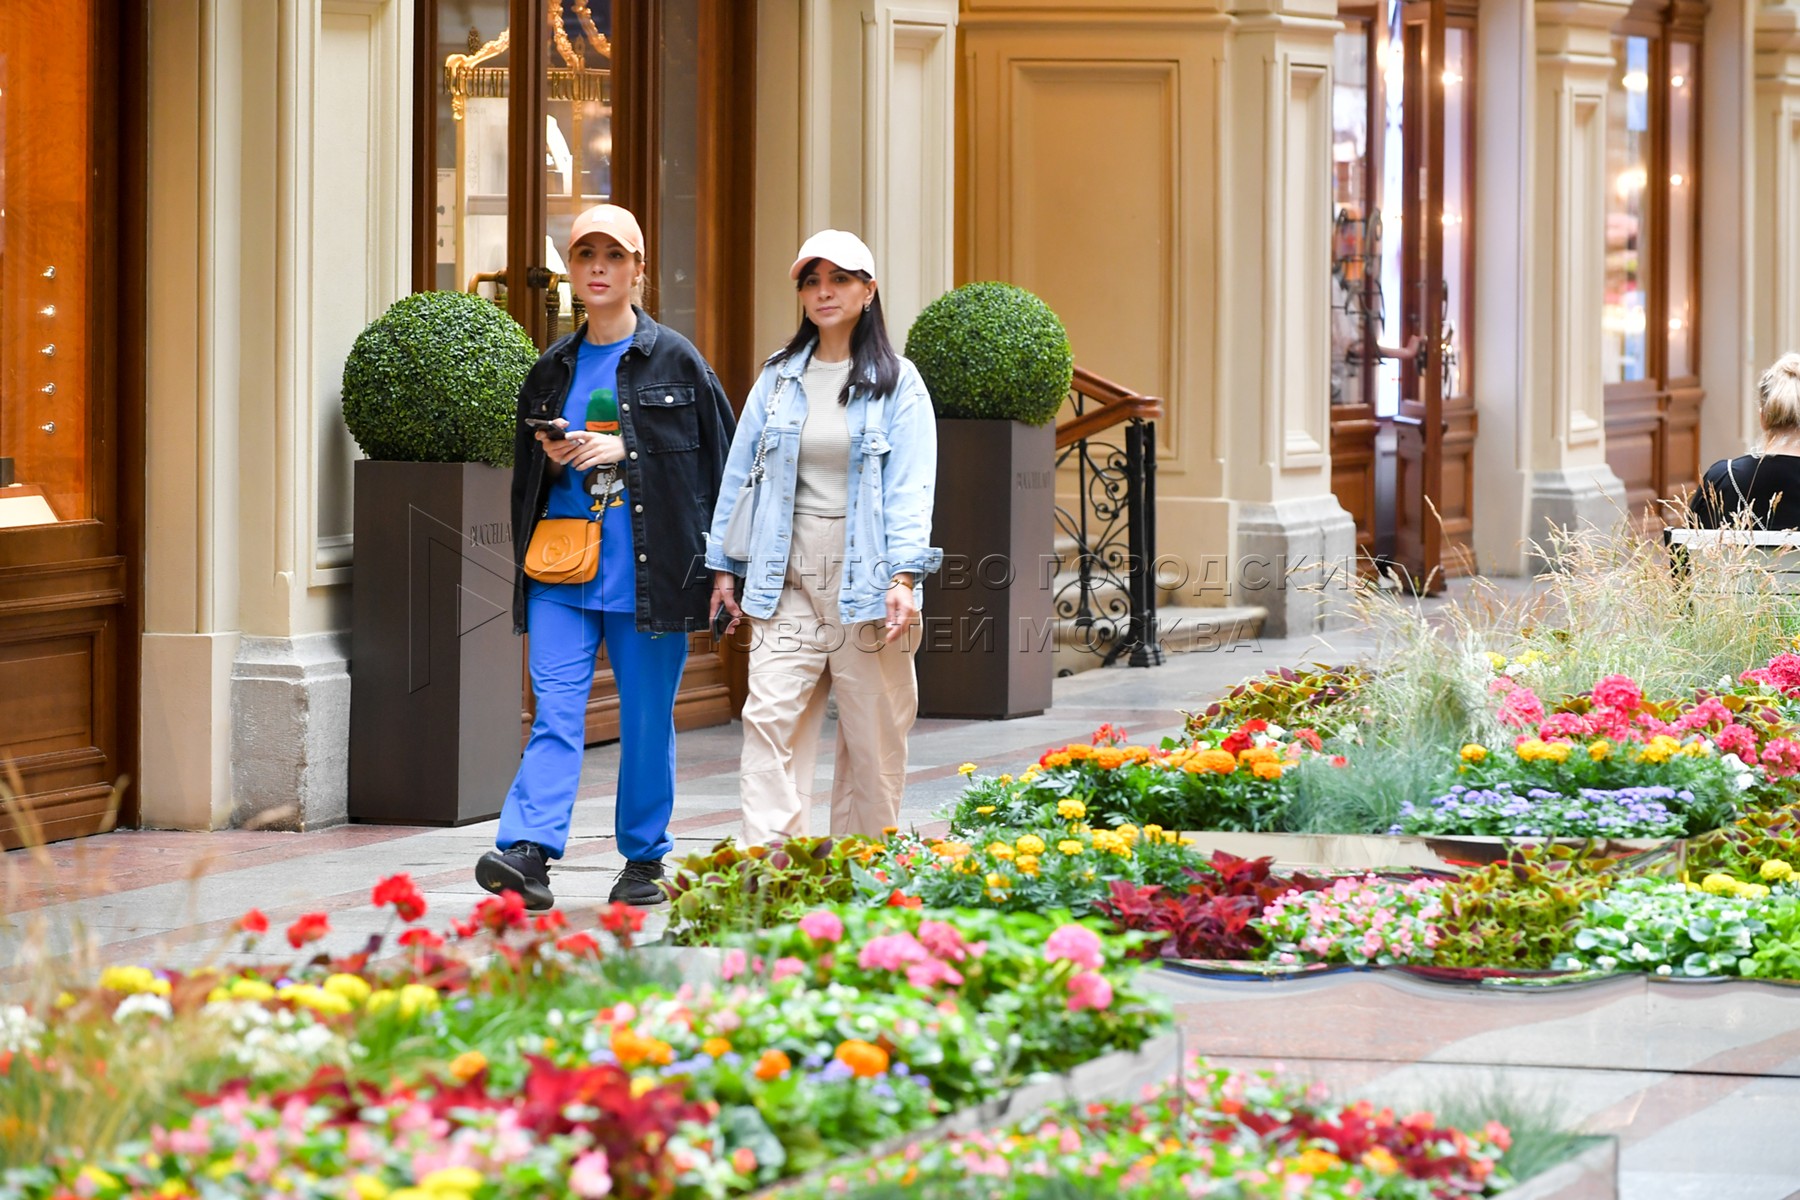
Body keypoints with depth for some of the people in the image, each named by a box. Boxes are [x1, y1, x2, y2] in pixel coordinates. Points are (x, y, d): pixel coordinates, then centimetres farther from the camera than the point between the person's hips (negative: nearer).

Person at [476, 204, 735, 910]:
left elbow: (721, 456, 0)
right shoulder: (552, 371, 15)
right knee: (556, 710, -10)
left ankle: (644, 858, 16)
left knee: (647, 719, 4)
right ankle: (529, 852, -20)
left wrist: (626, 449, -8)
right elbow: (525, 473, 24)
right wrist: (553, 458, 0)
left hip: (648, 572, -2)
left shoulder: (675, 361, 2)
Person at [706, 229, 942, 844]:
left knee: (873, 735, 4)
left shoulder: (896, 383, 1)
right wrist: (723, 567, 10)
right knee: (770, 720, -10)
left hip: (865, 582, -2)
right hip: (788, 583, 2)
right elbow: (739, 472, 15)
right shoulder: (779, 378, 11)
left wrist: (903, 576, -18)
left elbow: (911, 487, -6)